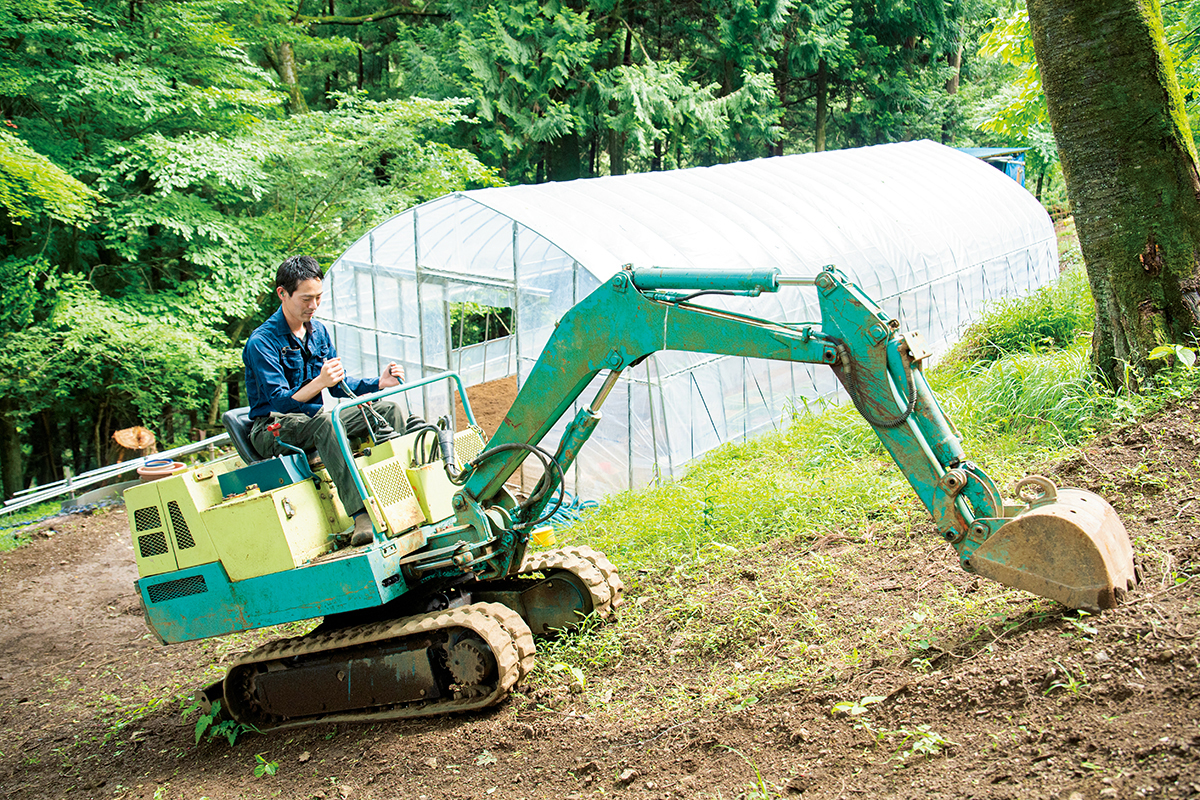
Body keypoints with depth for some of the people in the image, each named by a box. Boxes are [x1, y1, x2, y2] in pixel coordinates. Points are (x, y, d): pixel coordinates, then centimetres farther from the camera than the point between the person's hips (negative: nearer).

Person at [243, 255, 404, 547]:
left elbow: (340, 386, 11)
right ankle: (361, 516, -48)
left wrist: (379, 382, -7)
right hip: (272, 430, -8)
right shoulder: (261, 342, -18)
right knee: (323, 420, -38)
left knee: (386, 409, -4)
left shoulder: (318, 331, 7)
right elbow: (279, 402, -25)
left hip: (312, 421, 8)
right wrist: (319, 382, -41)